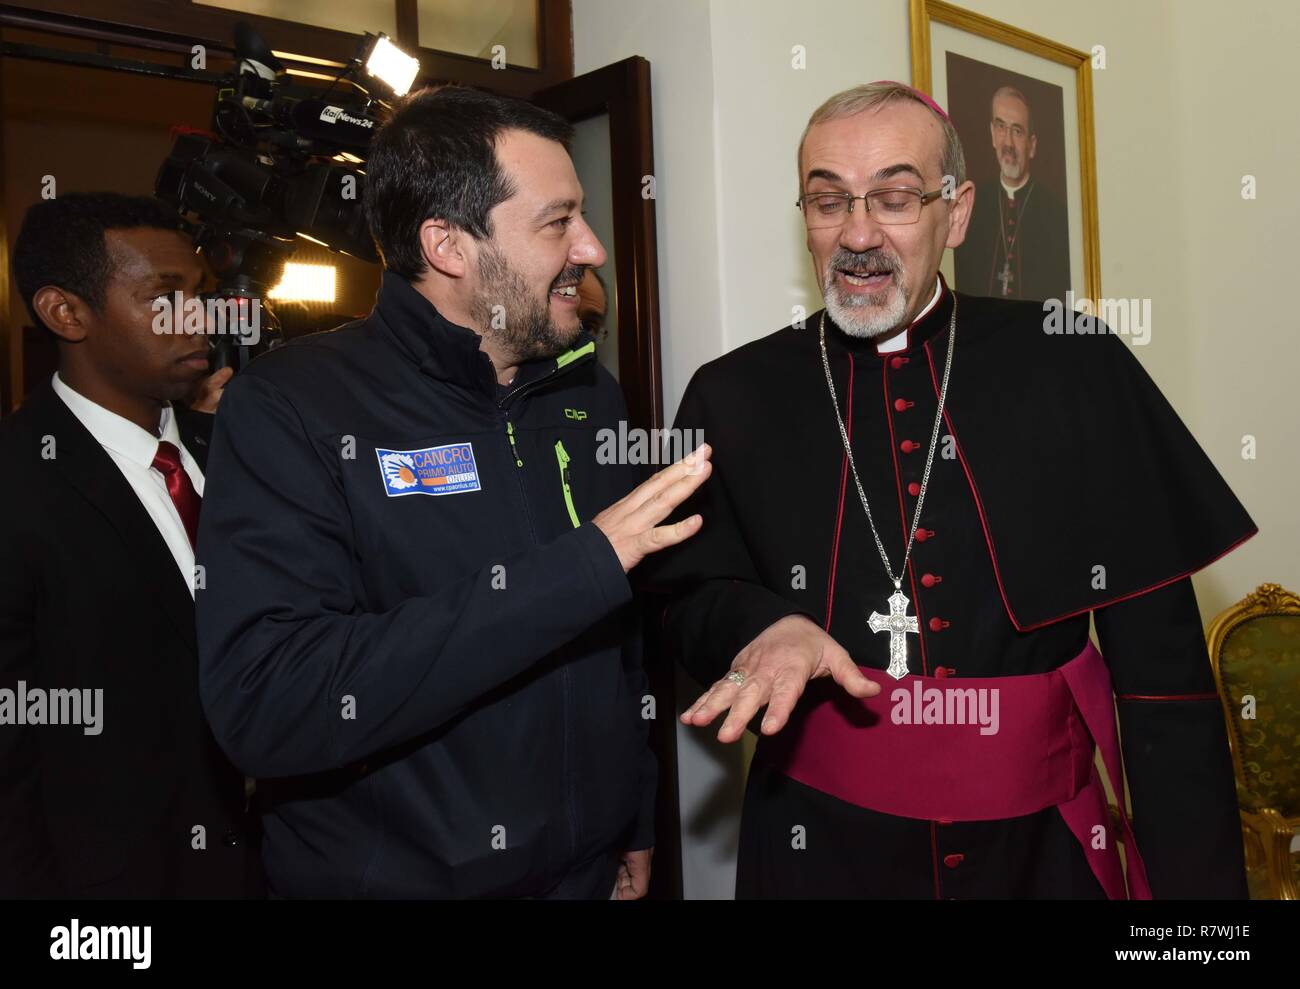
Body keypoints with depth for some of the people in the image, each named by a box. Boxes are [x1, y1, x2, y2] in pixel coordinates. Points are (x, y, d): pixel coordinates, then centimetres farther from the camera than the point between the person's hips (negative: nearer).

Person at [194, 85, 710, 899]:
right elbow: (263, 708, -28)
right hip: (385, 873, -5)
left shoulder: (590, 394, 3)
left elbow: (628, 641, 9)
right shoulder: (289, 407, -16)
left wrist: (640, 826, 10)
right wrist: (579, 572, -29)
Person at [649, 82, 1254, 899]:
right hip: (822, 851, 0)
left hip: (1042, 848, 1)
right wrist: (760, 622, -20)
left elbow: (1161, 655, -3)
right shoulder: (733, 400, -3)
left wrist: (1197, 877, -7)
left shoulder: (1074, 367, -5)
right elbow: (682, 602, 3)